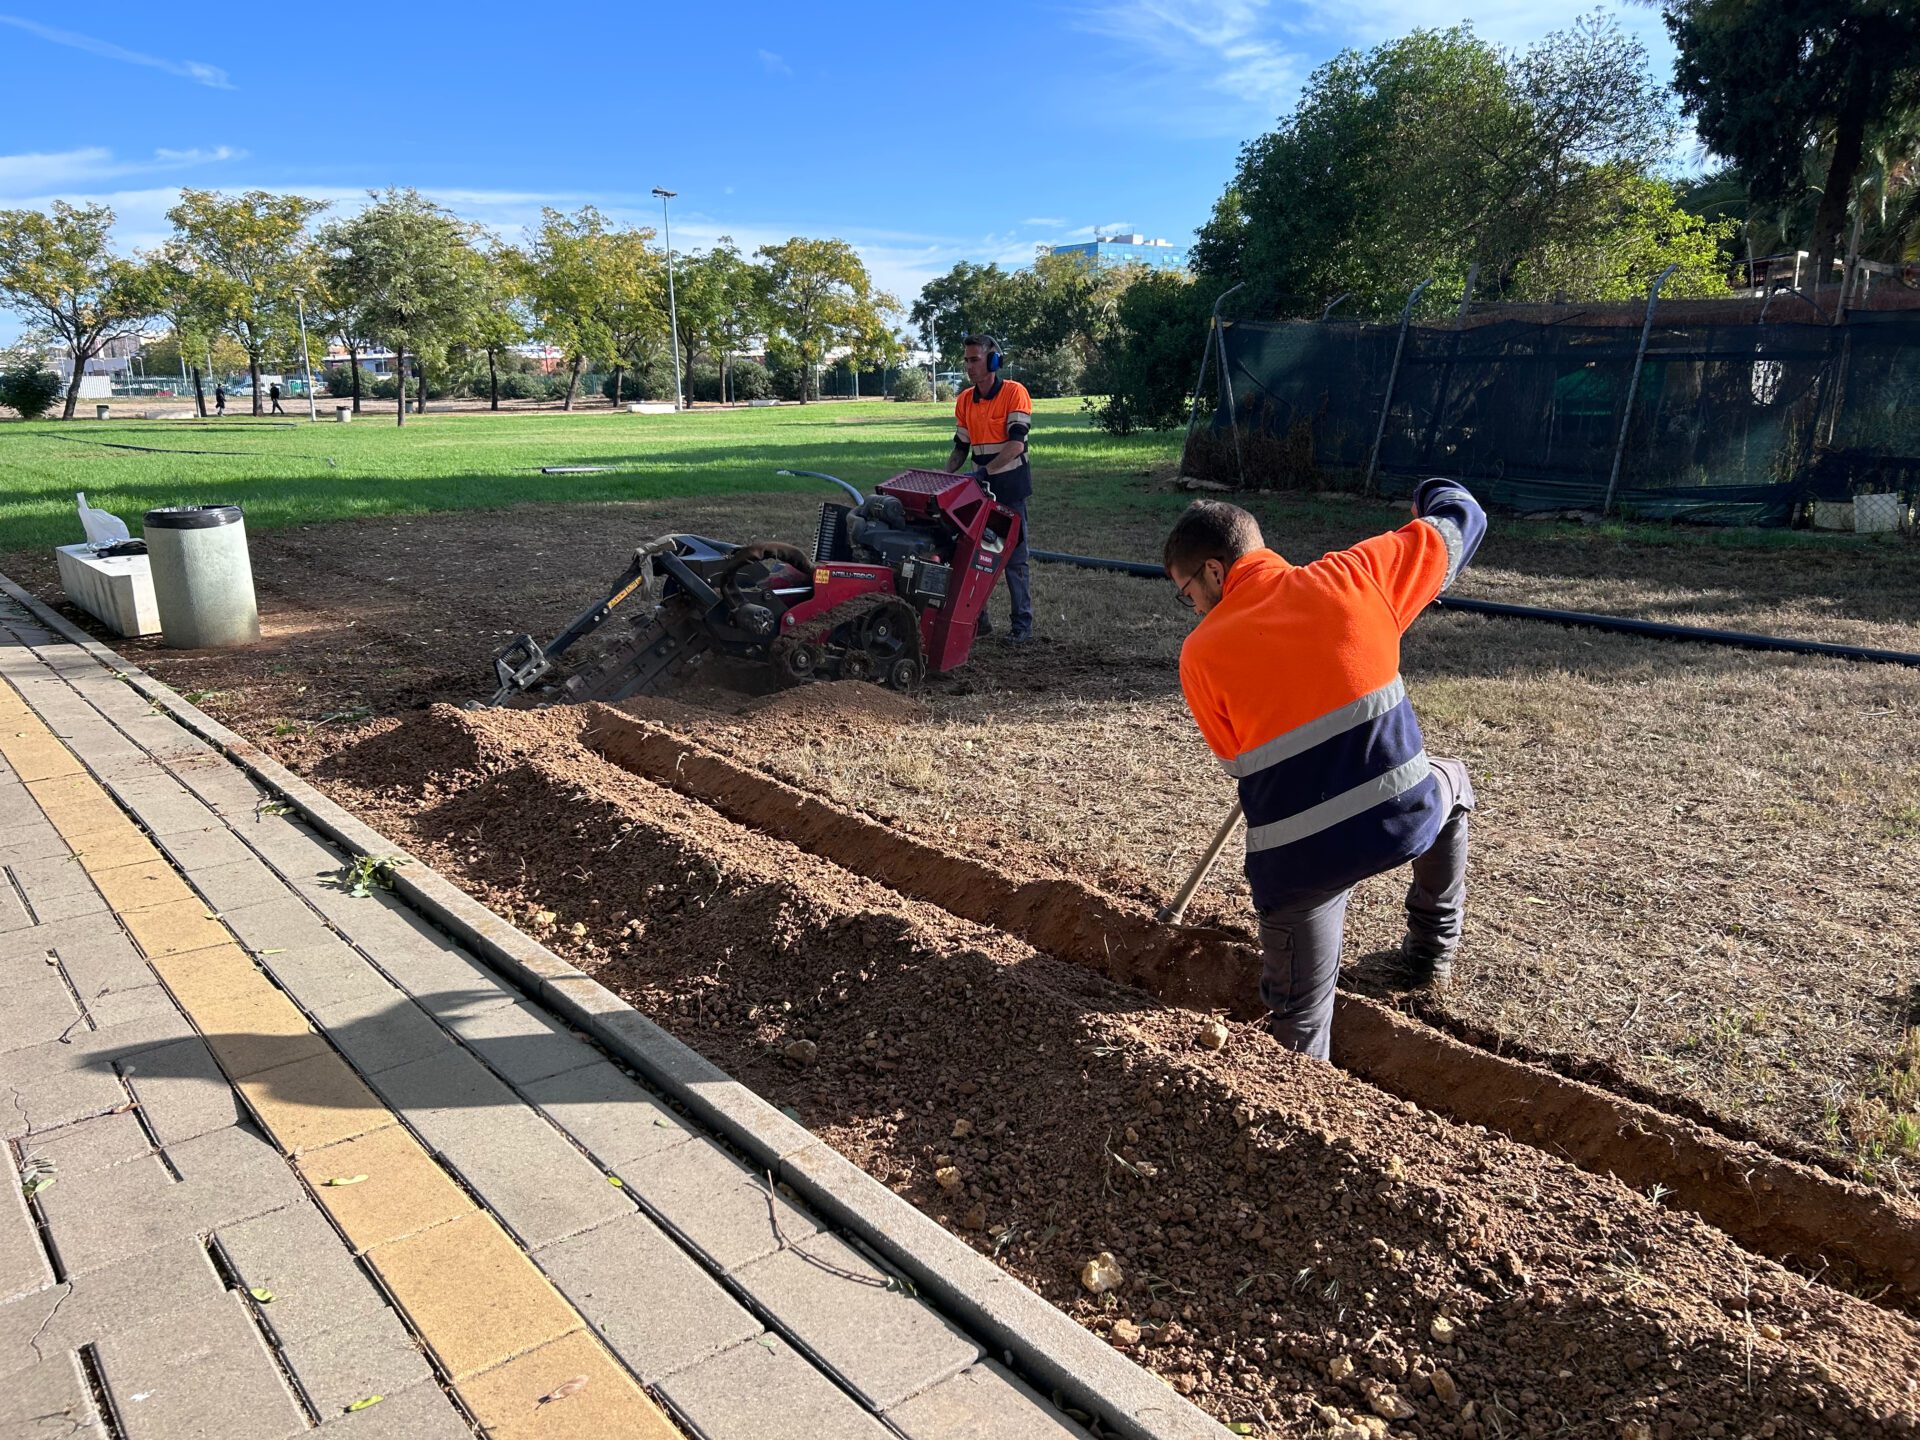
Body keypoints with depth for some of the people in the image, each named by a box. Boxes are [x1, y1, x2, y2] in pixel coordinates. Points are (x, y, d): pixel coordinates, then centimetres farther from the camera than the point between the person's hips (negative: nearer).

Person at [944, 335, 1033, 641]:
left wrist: (985, 470, -27)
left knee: (1014, 558, -2)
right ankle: (977, 618, 14)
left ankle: (1023, 624, 5)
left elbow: (1016, 443, -19)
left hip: (1009, 486, -6)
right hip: (980, 487, 6)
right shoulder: (964, 400, 8)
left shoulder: (1015, 393, -11)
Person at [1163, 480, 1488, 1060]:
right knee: (1452, 786, 38)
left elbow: (1239, 760, 8)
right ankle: (1433, 952, 49)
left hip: (1295, 858, -2)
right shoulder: (1348, 575, 1)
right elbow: (1460, 519, 15)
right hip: (1405, 817, 2)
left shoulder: (1200, 655, -1)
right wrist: (1433, 494, 37)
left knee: (1296, 1030, 14)